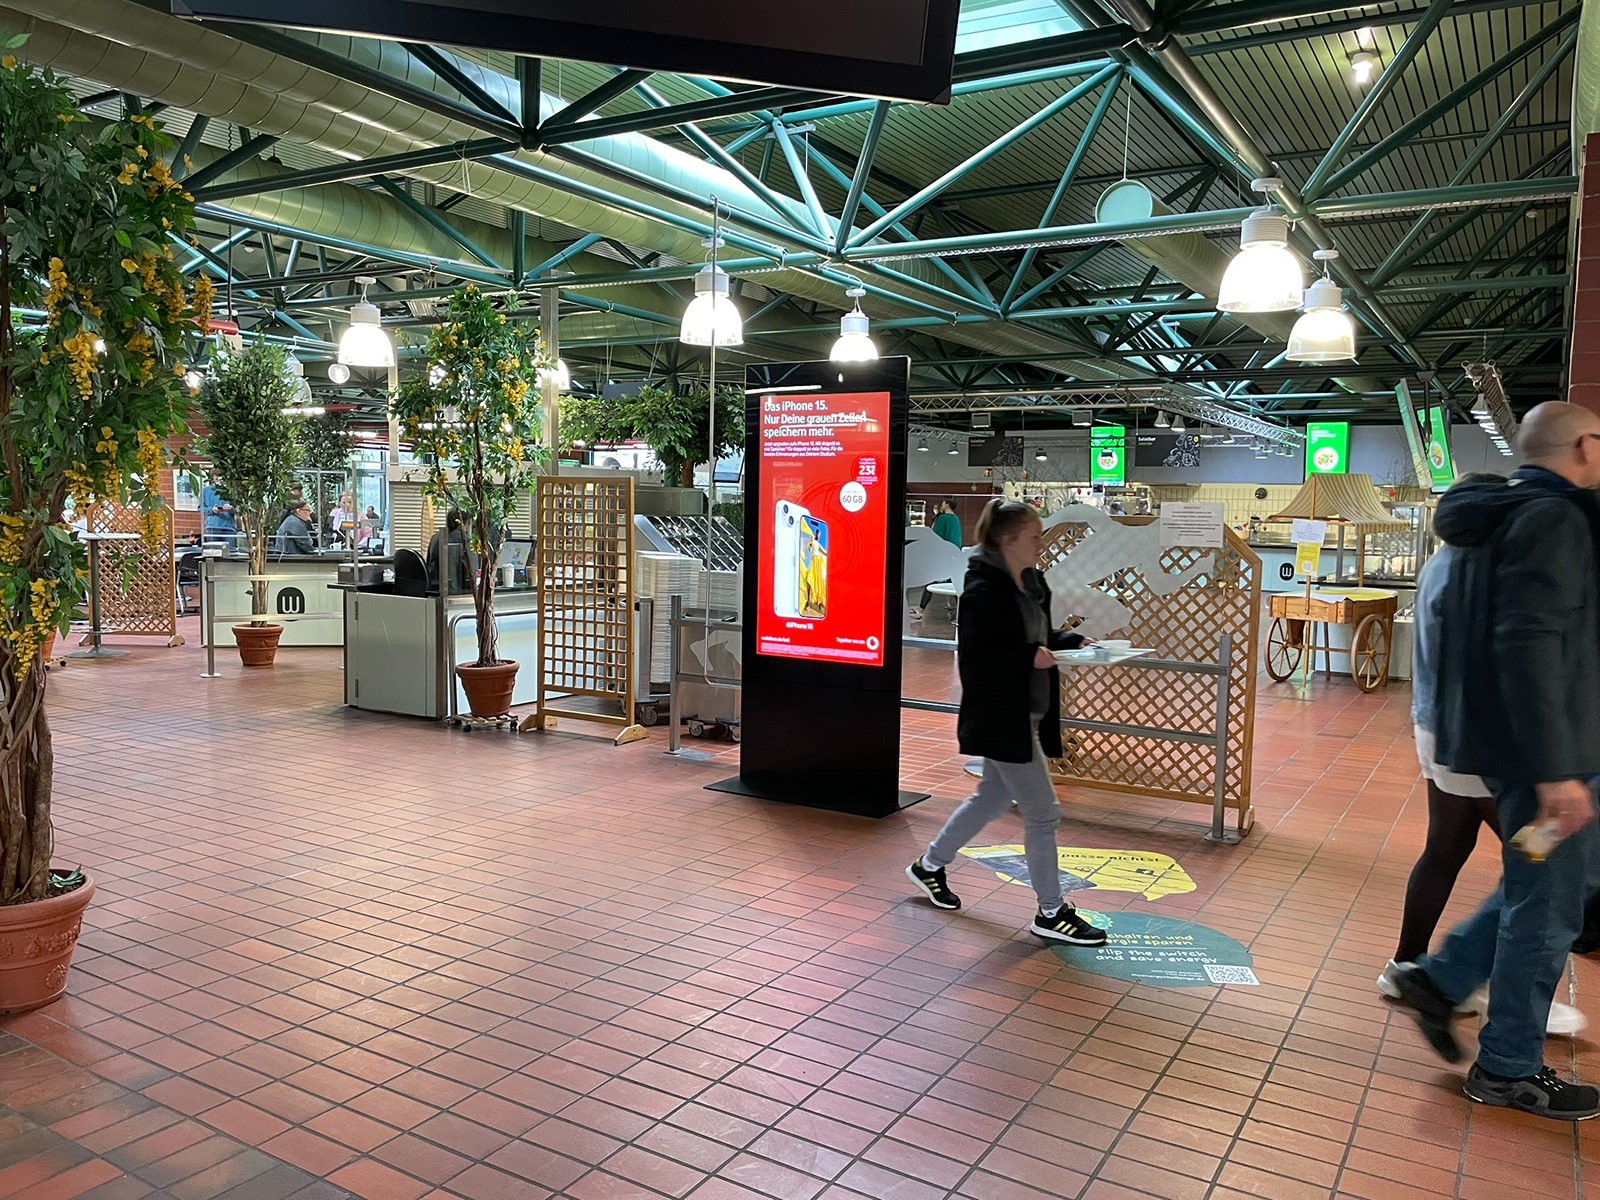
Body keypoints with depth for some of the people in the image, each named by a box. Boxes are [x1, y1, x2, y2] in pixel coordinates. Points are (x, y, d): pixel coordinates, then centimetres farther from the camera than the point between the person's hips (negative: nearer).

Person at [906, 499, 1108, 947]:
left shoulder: (1031, 582, 7)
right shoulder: (984, 590, -21)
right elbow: (975, 657, -23)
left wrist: (1074, 643, 4)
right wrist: (1030, 658, -25)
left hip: (1025, 716, 10)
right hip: (1002, 720, -10)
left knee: (992, 797, 22)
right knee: (1043, 813, -1)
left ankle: (930, 866, 39)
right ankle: (1051, 913, 15)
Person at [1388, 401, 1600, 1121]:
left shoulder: (1500, 517, 14)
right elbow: (1531, 647, -26)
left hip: (1494, 737, 10)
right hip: (1538, 747, -10)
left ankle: (1438, 980, 22)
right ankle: (1509, 1070, 16)